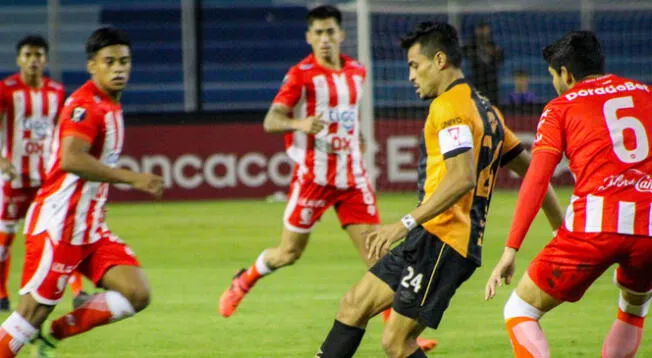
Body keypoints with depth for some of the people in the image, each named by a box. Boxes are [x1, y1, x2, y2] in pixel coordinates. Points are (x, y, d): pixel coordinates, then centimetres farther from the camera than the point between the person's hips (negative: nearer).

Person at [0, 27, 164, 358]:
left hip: (92, 229, 9)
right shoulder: (85, 104, -15)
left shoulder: (111, 106, 14)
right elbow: (71, 158, -31)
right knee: (34, 311, -8)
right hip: (58, 225, -8)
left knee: (136, 295, -5)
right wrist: (131, 178, -32)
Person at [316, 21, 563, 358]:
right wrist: (562, 228, 25)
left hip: (441, 241, -10)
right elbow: (530, 169, 22)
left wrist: (406, 223, -28)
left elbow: (463, 178, -27)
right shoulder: (484, 109, 18)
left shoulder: (449, 106, -13)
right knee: (354, 304, 13)